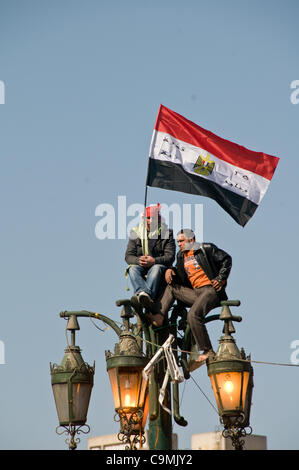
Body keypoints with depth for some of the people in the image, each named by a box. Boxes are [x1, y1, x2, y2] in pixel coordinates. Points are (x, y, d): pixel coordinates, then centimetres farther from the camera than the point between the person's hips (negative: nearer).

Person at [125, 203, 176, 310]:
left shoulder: (167, 233, 6)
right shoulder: (135, 233, 12)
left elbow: (170, 257, -5)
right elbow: (128, 256, 4)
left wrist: (154, 261, -25)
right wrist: (138, 260, -20)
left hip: (159, 266, -2)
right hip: (141, 267, 2)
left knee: (156, 268, -36)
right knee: (133, 269, -31)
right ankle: (143, 293, -61)